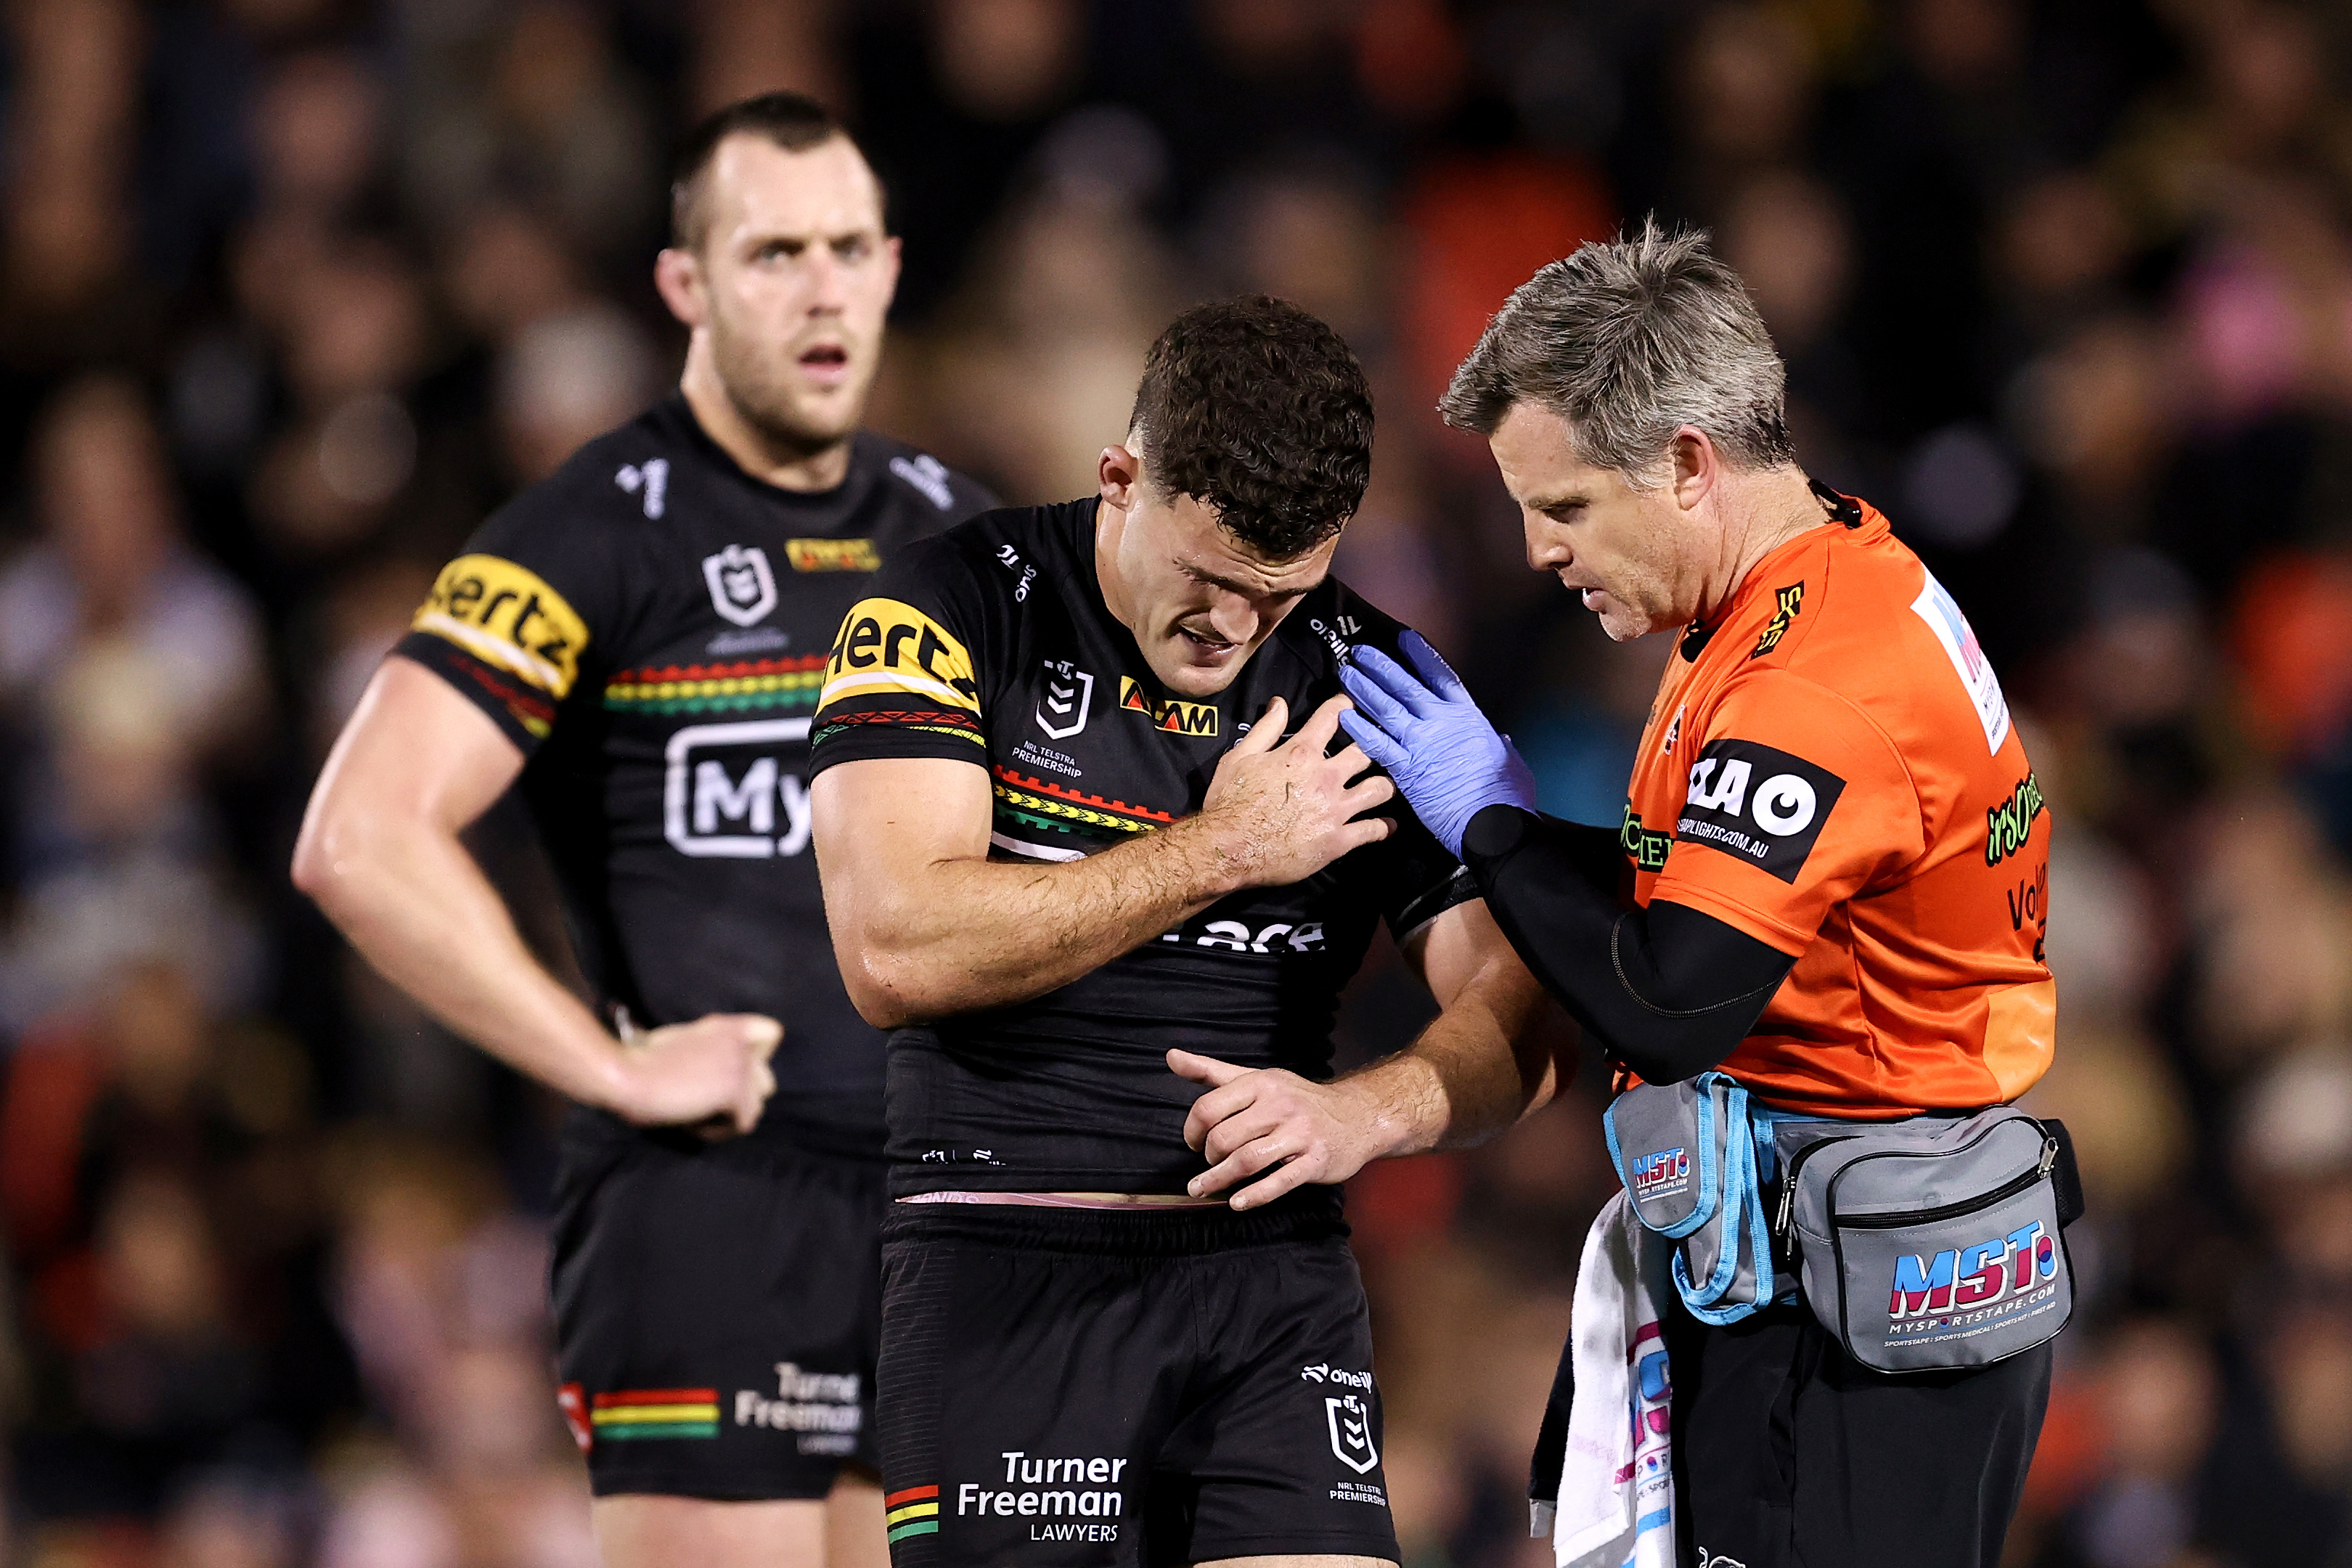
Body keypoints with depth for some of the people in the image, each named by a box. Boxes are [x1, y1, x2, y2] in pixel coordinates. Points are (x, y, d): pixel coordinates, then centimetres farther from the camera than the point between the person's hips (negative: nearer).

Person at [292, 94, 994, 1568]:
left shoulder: (956, 533, 13)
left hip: (946, 1202, 6)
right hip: (711, 1203, -6)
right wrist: (616, 1067, -15)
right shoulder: (601, 535, -6)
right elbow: (361, 841, -15)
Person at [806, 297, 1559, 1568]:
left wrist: (1363, 1112, -16)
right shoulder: (961, 607, -3)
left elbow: (1516, 1020, 7)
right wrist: (1224, 851, -11)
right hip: (1008, 1266, -3)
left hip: (1276, 1271, 3)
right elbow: (894, 952, -15)